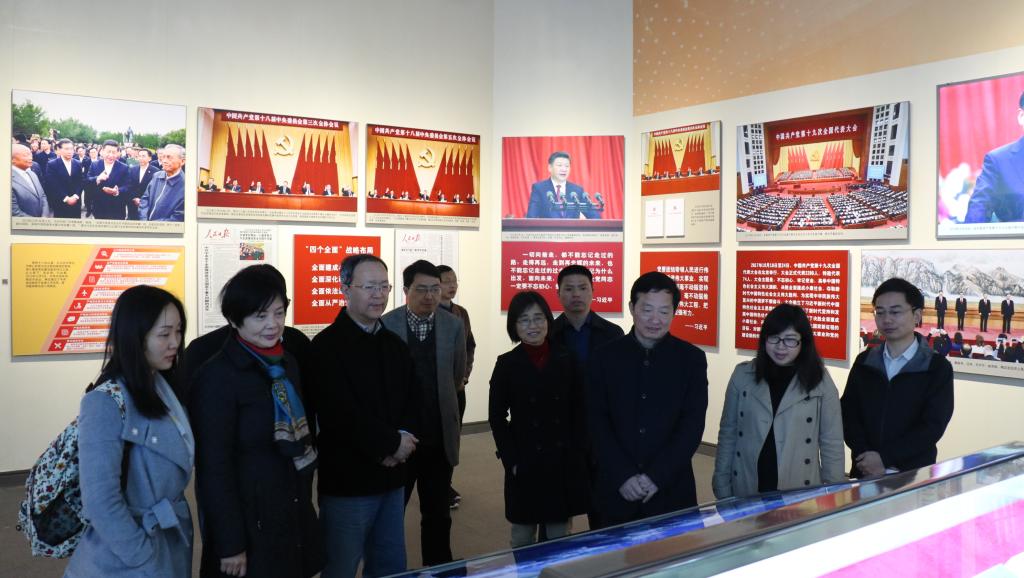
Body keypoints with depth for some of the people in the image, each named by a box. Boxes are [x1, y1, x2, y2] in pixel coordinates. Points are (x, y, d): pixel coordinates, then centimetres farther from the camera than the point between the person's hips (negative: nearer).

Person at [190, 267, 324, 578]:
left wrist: (304, 504, 14)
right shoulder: (217, 377, -17)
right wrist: (229, 544, -16)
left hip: (294, 516, 7)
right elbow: (214, 467, -17)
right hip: (249, 523, -7)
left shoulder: (287, 364, 6)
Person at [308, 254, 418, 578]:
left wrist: (403, 438, -10)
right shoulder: (327, 345, -11)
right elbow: (339, 414, -20)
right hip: (347, 481, -6)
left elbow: (412, 401, 10)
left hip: (392, 478, 6)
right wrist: (390, 443, -13)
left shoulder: (395, 344, 11)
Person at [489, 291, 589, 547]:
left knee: (560, 539, 11)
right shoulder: (507, 364, -3)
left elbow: (579, 411, 4)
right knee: (522, 538, 11)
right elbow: (497, 417, -1)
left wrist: (578, 453, -3)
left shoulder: (566, 359, 1)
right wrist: (511, 460, -8)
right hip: (525, 463, -1)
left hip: (564, 462, 1)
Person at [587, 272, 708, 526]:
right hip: (616, 489, 1)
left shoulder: (692, 359, -1)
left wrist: (657, 476, -13)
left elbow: (693, 424, -5)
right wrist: (623, 476, -12)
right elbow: (597, 422, -3)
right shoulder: (604, 357, 0)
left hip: (672, 489, 0)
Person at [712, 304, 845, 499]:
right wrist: (722, 487, 2)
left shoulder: (820, 382, -4)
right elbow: (728, 434, 3)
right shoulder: (743, 375, -1)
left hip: (800, 493, -1)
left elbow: (832, 443, 0)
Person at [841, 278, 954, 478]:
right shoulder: (864, 362, 5)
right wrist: (867, 458, -14)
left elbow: (933, 426, -10)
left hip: (913, 474, -2)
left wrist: (884, 458, -16)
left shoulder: (938, 368, -4)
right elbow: (847, 413, 0)